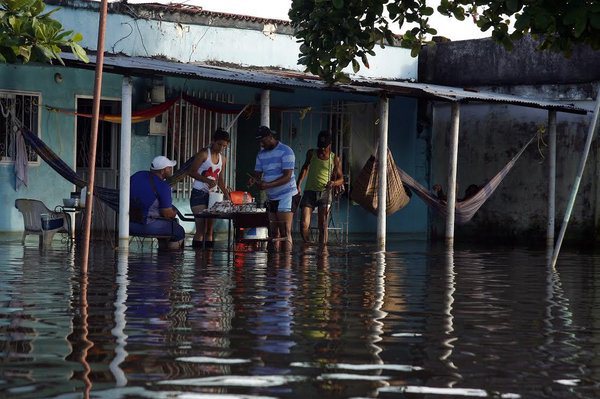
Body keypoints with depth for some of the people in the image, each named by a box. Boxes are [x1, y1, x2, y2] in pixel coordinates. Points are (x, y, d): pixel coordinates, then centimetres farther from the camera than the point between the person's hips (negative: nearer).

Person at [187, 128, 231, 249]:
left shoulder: (222, 159, 13)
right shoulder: (204, 154, -7)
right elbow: (192, 172, -13)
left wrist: (226, 194, 4)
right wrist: (207, 180, -27)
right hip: (199, 194, -7)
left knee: (210, 230, 8)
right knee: (201, 229, -14)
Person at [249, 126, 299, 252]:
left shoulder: (285, 151, -10)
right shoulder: (261, 154, 13)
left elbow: (287, 176, -17)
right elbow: (258, 173, 12)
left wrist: (268, 185, -29)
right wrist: (254, 180, -13)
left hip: (286, 195, -7)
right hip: (271, 198, 7)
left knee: (285, 233, -12)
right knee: (273, 233, 6)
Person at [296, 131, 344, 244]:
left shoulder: (334, 159, 4)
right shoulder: (311, 153, 9)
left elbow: (341, 179, 10)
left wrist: (334, 183, -13)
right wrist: (298, 184, 19)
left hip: (324, 193, -1)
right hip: (309, 192, 1)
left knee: (323, 226, -7)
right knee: (303, 224, -11)